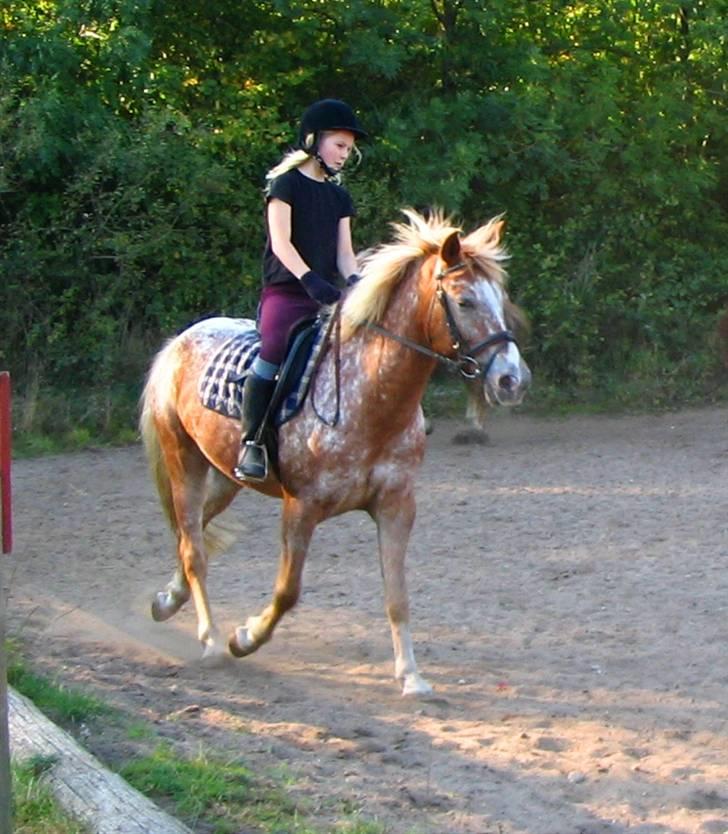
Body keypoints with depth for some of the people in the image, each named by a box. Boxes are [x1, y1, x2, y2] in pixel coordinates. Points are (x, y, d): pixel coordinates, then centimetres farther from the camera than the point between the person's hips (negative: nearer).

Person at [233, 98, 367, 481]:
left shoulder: (339, 196, 18)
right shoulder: (286, 183, -1)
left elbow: (344, 251, 14)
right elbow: (281, 241, -10)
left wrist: (354, 282, -8)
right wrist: (309, 278, -24)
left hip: (326, 296, 7)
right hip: (285, 291, -7)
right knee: (274, 351, -25)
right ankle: (251, 443, -20)